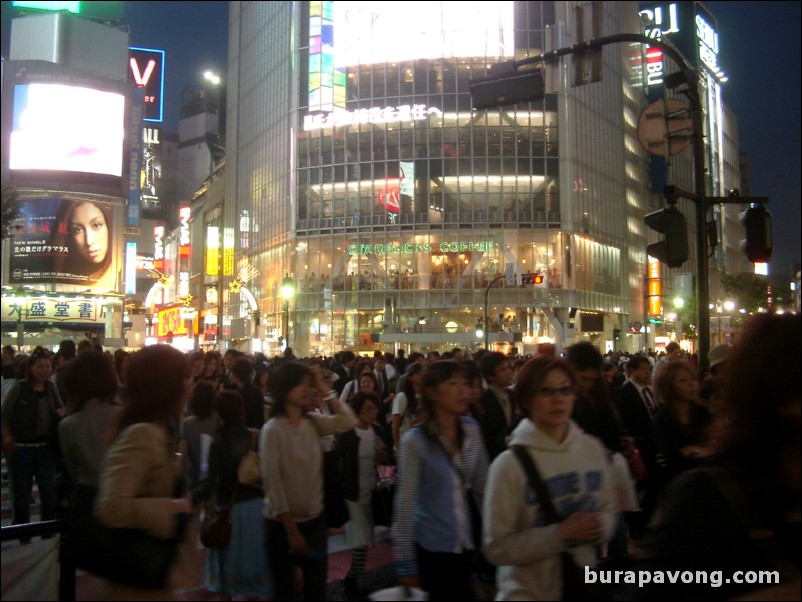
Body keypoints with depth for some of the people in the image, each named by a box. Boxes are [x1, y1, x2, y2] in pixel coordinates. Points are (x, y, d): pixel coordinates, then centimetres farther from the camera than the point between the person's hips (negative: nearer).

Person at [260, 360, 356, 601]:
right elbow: (272, 482, -18)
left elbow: (348, 421, -3)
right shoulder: (272, 430, -16)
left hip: (315, 520, 5)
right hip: (281, 523, -5)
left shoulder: (313, 422, 2)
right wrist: (291, 529, -17)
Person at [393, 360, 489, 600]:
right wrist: (405, 562, -14)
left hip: (465, 543, 5)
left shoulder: (472, 430, -2)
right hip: (430, 547, -5)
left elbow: (482, 486, 6)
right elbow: (404, 503, -15)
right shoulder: (415, 440, -17)